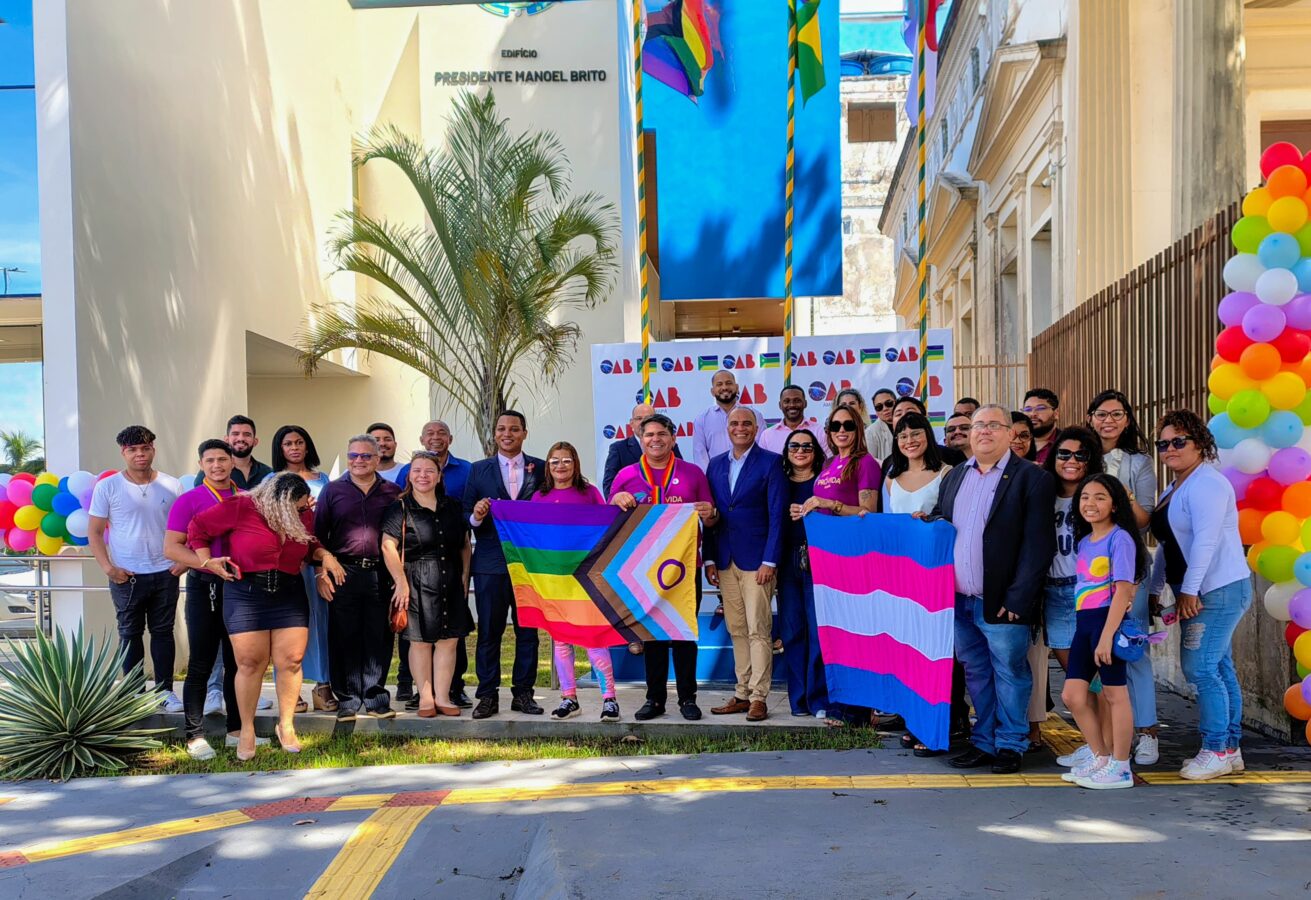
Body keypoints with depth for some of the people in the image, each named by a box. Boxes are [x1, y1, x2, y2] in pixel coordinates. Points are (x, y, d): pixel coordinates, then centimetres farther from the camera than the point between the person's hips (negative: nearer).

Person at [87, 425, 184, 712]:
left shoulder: (171, 486, 4)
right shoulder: (107, 487, 0)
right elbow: (94, 532, 1)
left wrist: (184, 560, -2)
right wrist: (108, 567, -10)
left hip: (165, 573, 1)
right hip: (126, 576, -1)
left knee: (163, 632, 8)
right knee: (130, 634, 7)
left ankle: (164, 690, 15)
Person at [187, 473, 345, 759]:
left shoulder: (302, 515, 4)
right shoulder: (240, 508, -12)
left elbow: (310, 546, 22)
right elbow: (198, 527, -1)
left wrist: (324, 555, 1)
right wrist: (207, 562, -7)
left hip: (289, 596, 4)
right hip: (245, 594, -4)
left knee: (290, 661, -1)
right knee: (250, 663, -2)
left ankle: (286, 725, 14)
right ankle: (247, 730, 12)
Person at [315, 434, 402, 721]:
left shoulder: (392, 493, 10)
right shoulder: (333, 491, 8)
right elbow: (318, 534, 7)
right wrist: (321, 573, -2)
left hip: (381, 575, 1)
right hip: (343, 574, -1)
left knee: (379, 638, 3)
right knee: (344, 638, 2)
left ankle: (375, 697, 12)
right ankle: (348, 699, 10)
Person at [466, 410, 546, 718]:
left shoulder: (540, 468, 7)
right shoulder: (479, 470, 8)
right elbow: (466, 516, 5)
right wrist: (476, 516, -17)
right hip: (490, 563, 0)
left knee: (528, 631, 6)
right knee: (489, 631, 3)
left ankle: (523, 693, 15)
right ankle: (488, 696, 9)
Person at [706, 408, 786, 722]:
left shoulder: (770, 462, -3)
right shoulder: (716, 464, 12)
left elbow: (777, 515, -7)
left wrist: (769, 561, -13)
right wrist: (710, 559, 6)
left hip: (756, 560, -5)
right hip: (725, 560, 5)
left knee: (758, 631, -3)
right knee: (736, 631, 10)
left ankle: (759, 698, 2)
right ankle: (742, 694, 17)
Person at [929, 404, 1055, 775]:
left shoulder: (1031, 478, -6)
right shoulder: (954, 477, 14)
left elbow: (1038, 545, -11)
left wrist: (1018, 599, -16)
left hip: (1001, 603, -5)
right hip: (959, 601, 6)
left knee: (1009, 673, 5)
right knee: (976, 674, 14)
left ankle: (1010, 745, 17)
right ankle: (984, 741, 24)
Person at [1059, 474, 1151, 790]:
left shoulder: (1119, 538, -8)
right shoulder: (1084, 541, 15)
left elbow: (1123, 590, -15)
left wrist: (1106, 636, -20)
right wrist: (1089, 630, 6)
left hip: (1108, 620, -8)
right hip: (1083, 622, 8)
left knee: (1114, 694, 1)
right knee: (1072, 695, 7)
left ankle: (1120, 768, 10)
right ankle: (1101, 757, 21)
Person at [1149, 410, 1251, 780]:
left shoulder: (1205, 483, -13)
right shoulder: (1174, 489, 17)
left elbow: (1205, 539, -21)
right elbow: (1167, 543, 21)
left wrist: (1189, 590, -22)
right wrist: (1155, 589, 19)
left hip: (1218, 590, -10)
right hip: (1199, 592, 10)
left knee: (1200, 668, -9)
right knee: (1219, 668, 11)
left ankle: (1217, 751, -1)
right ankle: (1231, 749, 17)